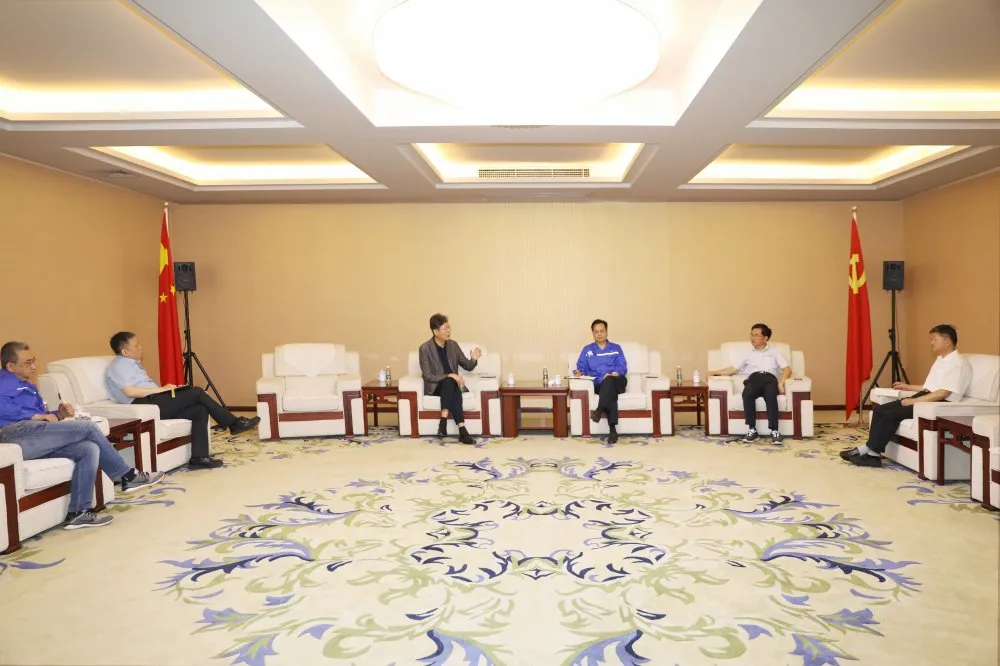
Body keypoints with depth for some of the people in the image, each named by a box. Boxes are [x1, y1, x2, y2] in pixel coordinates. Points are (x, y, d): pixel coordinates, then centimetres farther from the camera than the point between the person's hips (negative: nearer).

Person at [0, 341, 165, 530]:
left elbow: (42, 421, 27)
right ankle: (128, 476, -5)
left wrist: (57, 414, 7)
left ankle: (78, 512, -16)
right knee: (88, 427, -14)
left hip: (34, 441, 9)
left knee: (89, 449, -14)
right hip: (15, 434, -8)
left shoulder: (27, 386, 33)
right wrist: (39, 416, -10)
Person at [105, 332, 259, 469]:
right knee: (196, 392, -14)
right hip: (145, 405, -9)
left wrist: (165, 390, 7)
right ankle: (234, 423, -4)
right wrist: (161, 389, -16)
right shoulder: (119, 365, -4)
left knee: (200, 410, -8)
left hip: (154, 404, 9)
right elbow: (129, 391, -21)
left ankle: (199, 457, -15)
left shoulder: (132, 363, 26)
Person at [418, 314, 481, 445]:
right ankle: (462, 429, -43)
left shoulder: (453, 345, 3)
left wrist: (474, 359, -15)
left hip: (452, 385, 3)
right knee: (449, 382, -36)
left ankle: (444, 421, -37)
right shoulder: (425, 348, -11)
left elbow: (467, 367, 8)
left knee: (450, 384, -34)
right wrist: (449, 376, -26)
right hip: (435, 387, -3)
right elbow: (428, 376, -16)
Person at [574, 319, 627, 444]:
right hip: (599, 385, -1)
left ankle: (600, 409, -52)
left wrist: (615, 373, -15)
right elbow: (581, 367, 10)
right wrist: (578, 372, -15)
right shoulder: (587, 350, 21)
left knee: (609, 380, -38)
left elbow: (623, 368, 8)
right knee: (610, 391, -37)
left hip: (617, 382, 1)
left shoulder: (616, 348, 20)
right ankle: (613, 429, -47)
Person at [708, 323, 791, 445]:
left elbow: (787, 369, 11)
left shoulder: (774, 352, 23)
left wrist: (781, 383, -8)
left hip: (770, 378, -1)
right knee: (747, 394, -37)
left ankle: (774, 431, -37)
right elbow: (733, 369, 20)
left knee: (770, 396, -38)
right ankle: (752, 430, -32)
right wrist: (715, 372, 6)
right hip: (754, 378, 1)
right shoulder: (747, 353, 27)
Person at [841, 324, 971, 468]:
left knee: (892, 414, -25)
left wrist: (914, 401, -22)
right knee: (880, 410, -9)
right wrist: (908, 387, 19)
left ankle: (869, 450, -14)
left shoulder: (958, 364, -12)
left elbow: (943, 393, -22)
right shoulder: (940, 360, 19)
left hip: (940, 404, -9)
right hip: (924, 398, 9)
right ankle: (872, 454, -14)